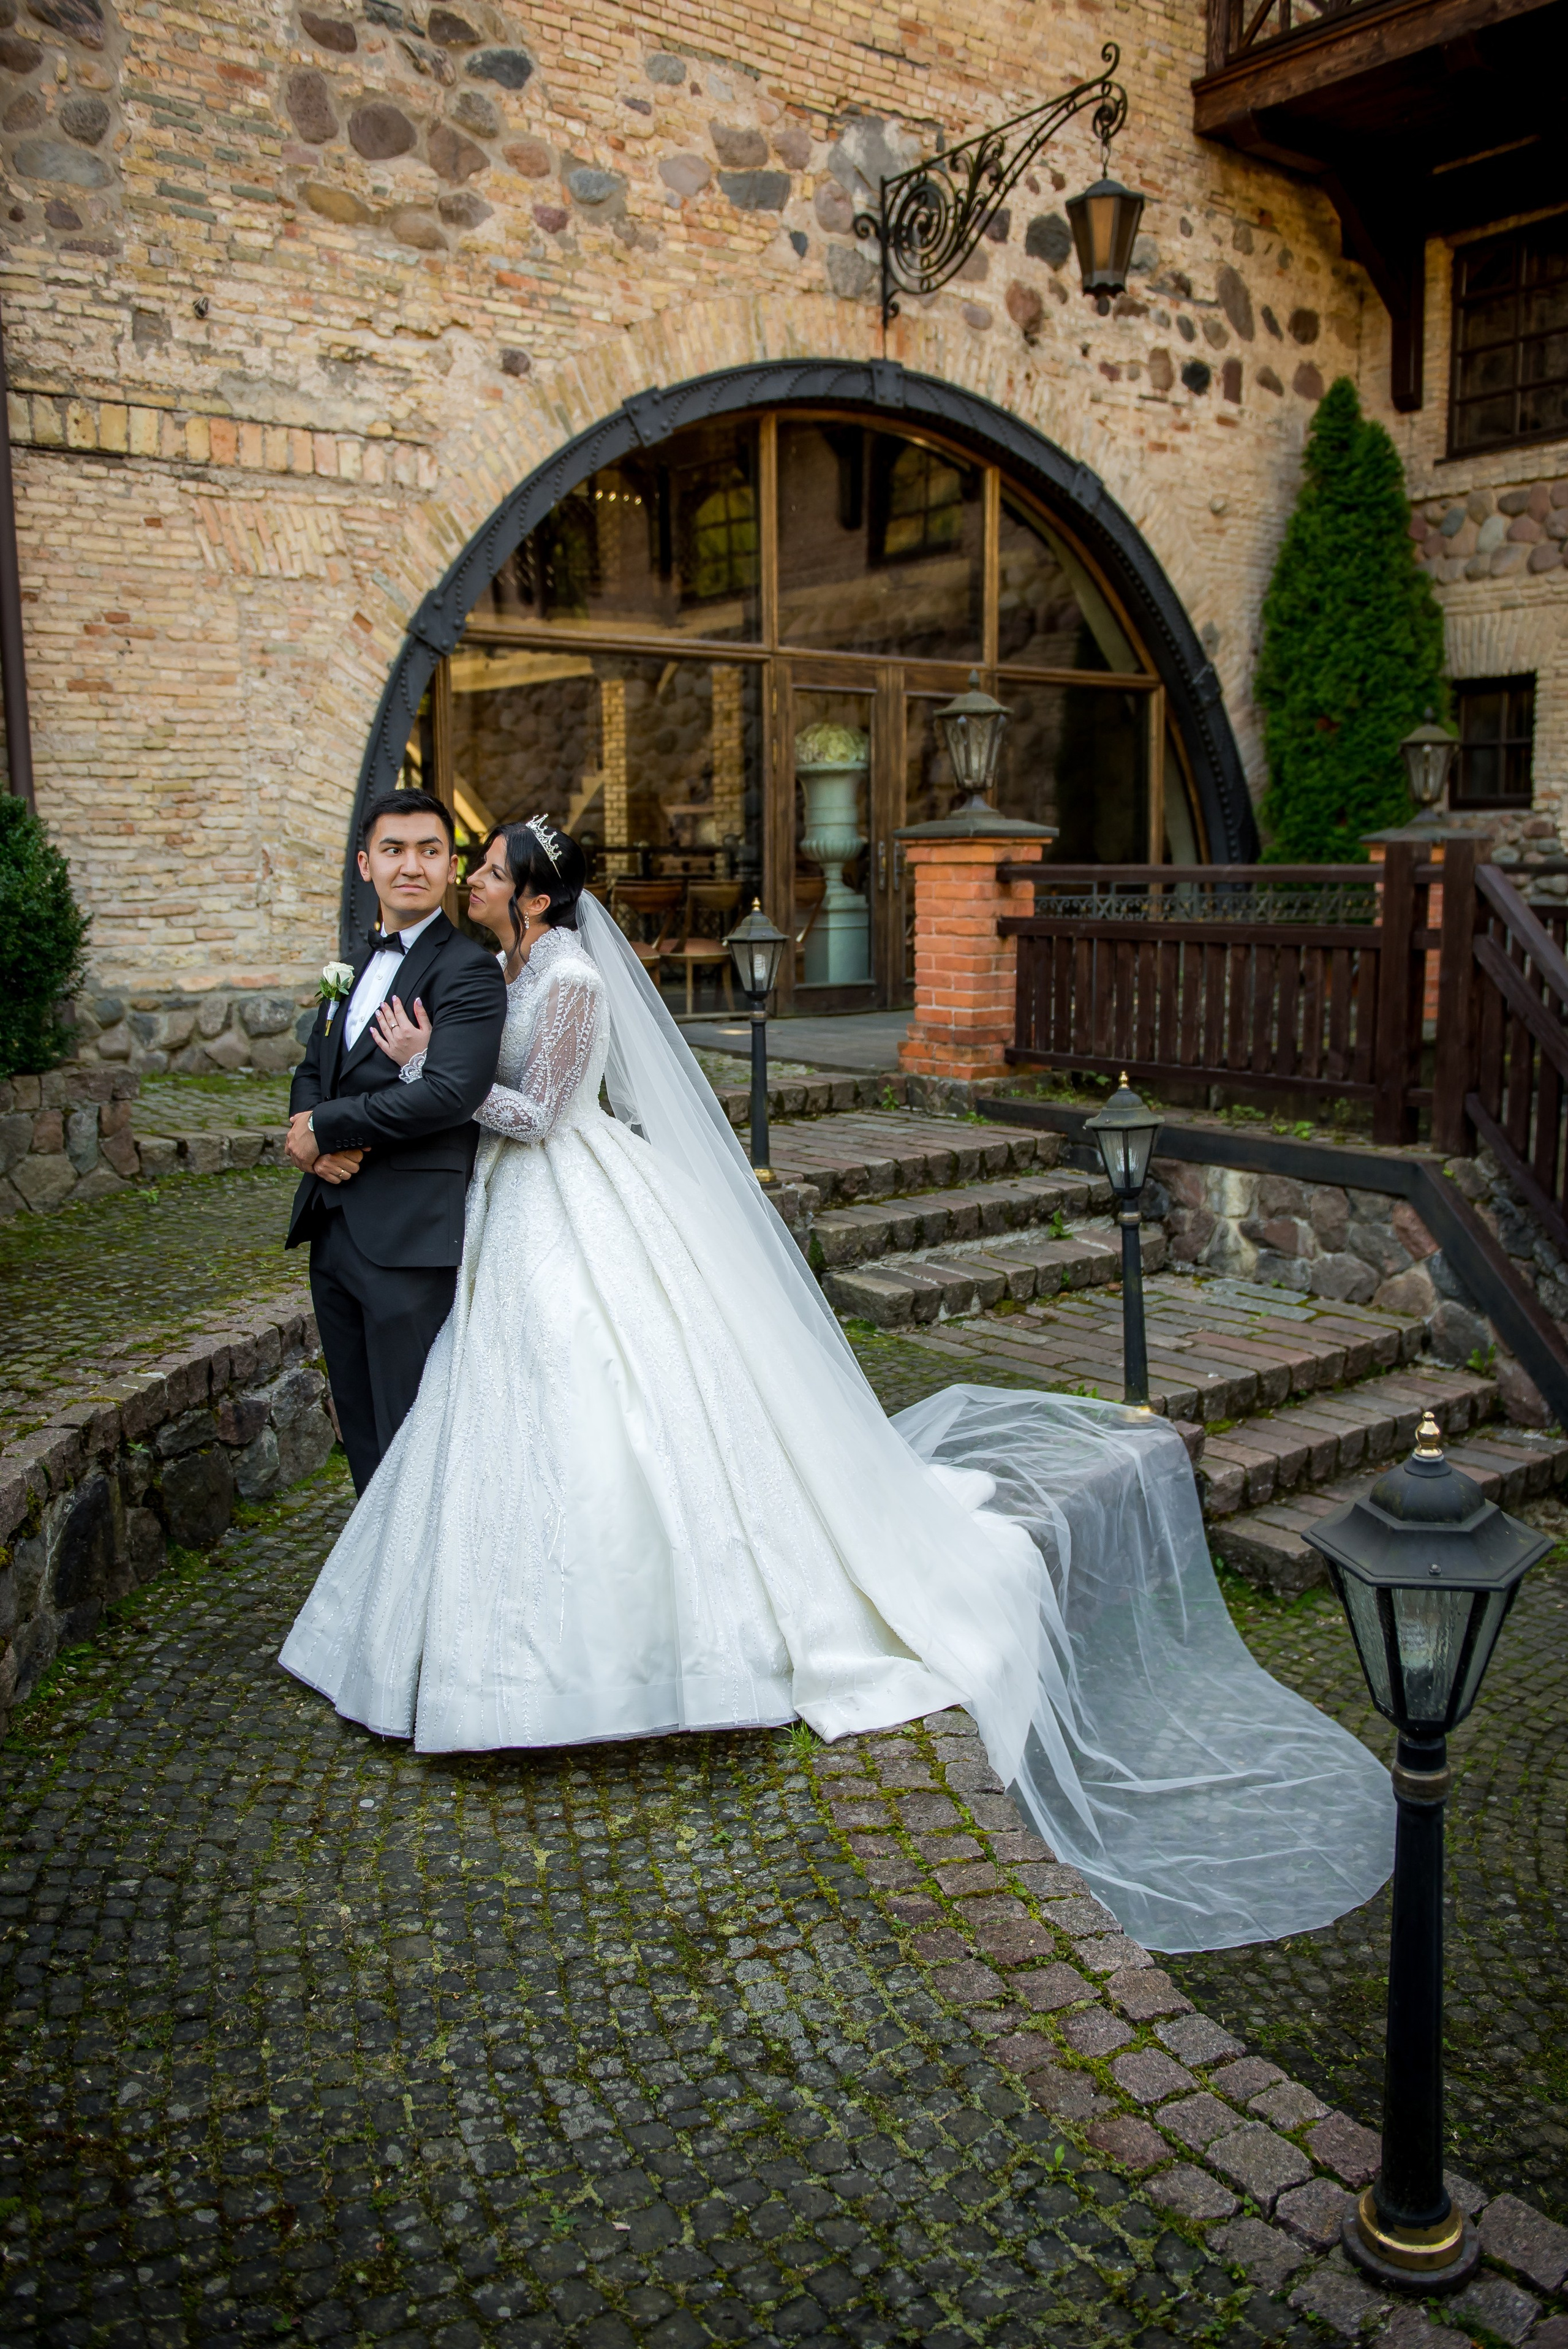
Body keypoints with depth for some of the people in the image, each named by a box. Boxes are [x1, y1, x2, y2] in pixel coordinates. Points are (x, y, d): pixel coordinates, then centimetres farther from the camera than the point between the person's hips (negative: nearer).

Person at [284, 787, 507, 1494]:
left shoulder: (468, 971, -9)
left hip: (412, 1236, -8)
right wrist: (313, 1137, -3)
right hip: (334, 1228, 8)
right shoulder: (354, 968, 17)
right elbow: (311, 1074, 20)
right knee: (360, 1429, 18)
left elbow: (451, 1092, -23)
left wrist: (325, 1128, -14)